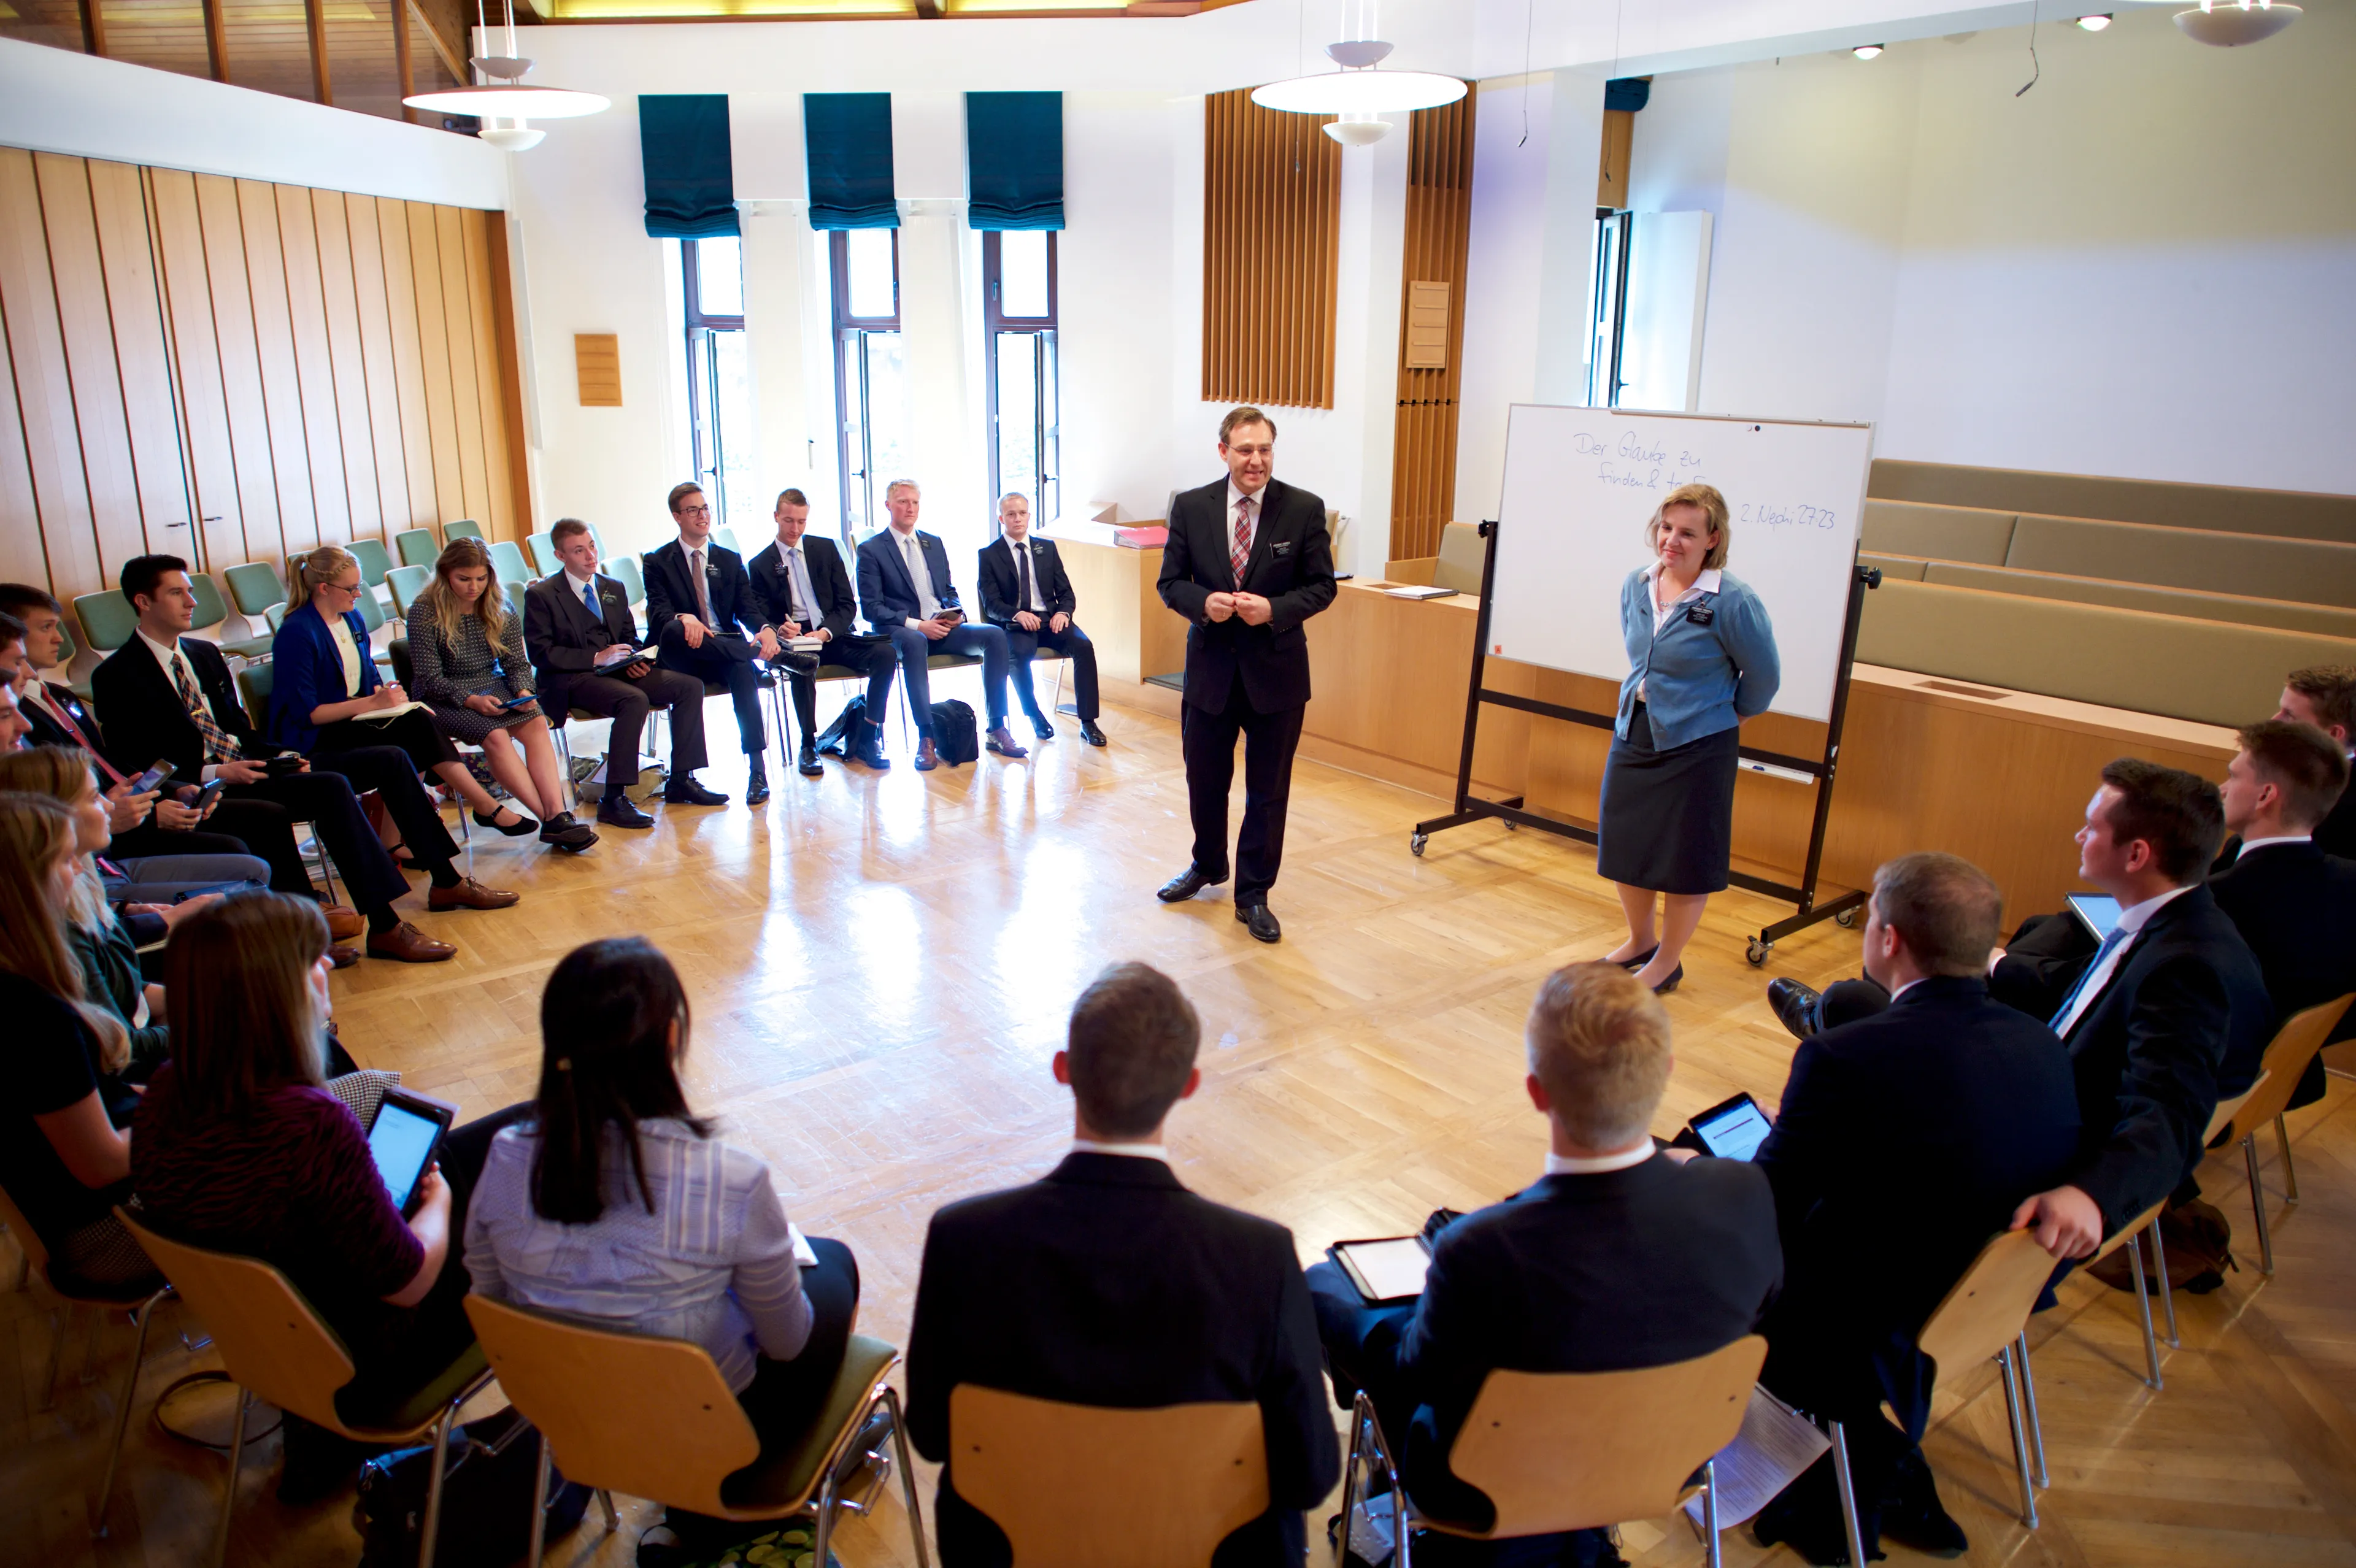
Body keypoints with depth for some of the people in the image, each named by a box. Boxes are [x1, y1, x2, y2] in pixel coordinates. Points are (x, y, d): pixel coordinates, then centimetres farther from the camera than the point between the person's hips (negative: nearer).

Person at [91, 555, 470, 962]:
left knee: (389, 759, -4)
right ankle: (384, 928, -34)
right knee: (333, 786, -33)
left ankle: (445, 879, -1)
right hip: (208, 791, -8)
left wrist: (281, 756, 2)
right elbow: (128, 769, -10)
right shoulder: (118, 676, -5)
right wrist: (213, 774, -20)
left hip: (250, 764, 8)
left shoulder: (205, 653, 18)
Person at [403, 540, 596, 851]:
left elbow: (517, 663, 8)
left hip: (493, 688, 4)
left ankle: (557, 814, -40)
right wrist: (471, 700, -24)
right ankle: (550, 816, -34)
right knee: (494, 734, -32)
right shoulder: (424, 612, -8)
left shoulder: (501, 610, 5)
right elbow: (429, 677, -10)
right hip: (443, 700, -4)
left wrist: (523, 691, -14)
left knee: (536, 723, -27)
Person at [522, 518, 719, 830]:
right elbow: (541, 653, -9)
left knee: (690, 686, -11)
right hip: (571, 679, -7)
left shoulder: (614, 589, 18)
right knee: (635, 700, -35)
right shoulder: (541, 595, -2)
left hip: (616, 670, 7)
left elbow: (630, 638, 24)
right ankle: (613, 800, -32)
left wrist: (636, 660, 0)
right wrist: (596, 658, -18)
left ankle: (681, 780, -7)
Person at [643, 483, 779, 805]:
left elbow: (747, 609, 7)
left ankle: (757, 767, -38)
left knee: (743, 670, -35)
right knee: (673, 630, -37)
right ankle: (765, 652, -35)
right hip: (685, 655, -2)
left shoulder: (730, 560, 19)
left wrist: (765, 629, -18)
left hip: (725, 651, 2)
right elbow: (658, 612, -7)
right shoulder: (658, 561, 9)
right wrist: (683, 618, -32)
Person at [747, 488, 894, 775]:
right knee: (804, 664, -39)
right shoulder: (761, 565, 7)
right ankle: (808, 746, -22)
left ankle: (865, 739, -16)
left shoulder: (826, 549, 11)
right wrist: (779, 629, -21)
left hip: (832, 635, 3)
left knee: (885, 653, -24)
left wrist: (826, 632, -14)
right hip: (794, 641, -2)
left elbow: (848, 604, 6)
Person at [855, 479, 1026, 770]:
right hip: (901, 631, -5)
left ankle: (997, 729, -20)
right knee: (914, 643, -42)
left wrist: (957, 615, 0)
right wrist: (916, 625, -19)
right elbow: (871, 607, -6)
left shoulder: (934, 543, 20)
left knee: (995, 635, -20)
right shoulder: (871, 549, 2)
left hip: (943, 627, 5)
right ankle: (926, 739, -39)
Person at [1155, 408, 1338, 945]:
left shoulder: (1305, 509, -6)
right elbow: (1171, 581, 2)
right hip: (1210, 666, 2)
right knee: (1204, 779, 16)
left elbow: (1321, 586, -3)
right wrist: (1203, 602, -19)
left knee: (1268, 790, 7)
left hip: (1276, 670, -1)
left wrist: (1274, 609, -20)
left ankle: (1253, 895, 23)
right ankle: (1208, 866, 43)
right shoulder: (1190, 507, -2)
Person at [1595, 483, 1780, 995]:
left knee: (1685, 860, 7)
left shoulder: (1733, 601, -18)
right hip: (1633, 736, 6)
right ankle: (1640, 940, 38)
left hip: (1697, 747, -6)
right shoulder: (1636, 585, -1)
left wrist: (1728, 716, 7)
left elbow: (1763, 676, -5)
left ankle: (1667, 962, 25)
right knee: (1623, 846, 15)